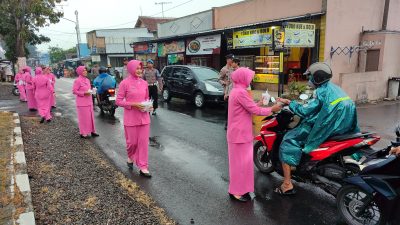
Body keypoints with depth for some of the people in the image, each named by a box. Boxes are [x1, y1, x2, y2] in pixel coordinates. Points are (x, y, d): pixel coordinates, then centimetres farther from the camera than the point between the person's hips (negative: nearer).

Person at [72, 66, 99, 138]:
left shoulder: (87, 80, 11)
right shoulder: (77, 81, -12)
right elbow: (74, 91, -14)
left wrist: (90, 92, 2)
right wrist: (84, 93, -20)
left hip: (89, 102, 8)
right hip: (82, 103, -8)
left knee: (91, 116, 12)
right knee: (83, 117, -2)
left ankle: (92, 131, 23)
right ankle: (83, 133, 9)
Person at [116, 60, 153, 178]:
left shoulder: (144, 83, 5)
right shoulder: (125, 83, -8)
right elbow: (118, 101, -8)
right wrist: (133, 104, -19)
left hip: (144, 117, 4)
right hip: (131, 118, -4)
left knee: (143, 142, 4)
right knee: (132, 141, 8)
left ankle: (143, 167, 13)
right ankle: (130, 157, 41)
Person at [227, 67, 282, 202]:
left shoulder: (236, 91, 13)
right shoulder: (241, 92, -20)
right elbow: (254, 110, -19)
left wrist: (257, 104, 11)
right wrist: (272, 109, -8)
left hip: (238, 133, 10)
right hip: (240, 134, -10)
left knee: (240, 161, 18)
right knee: (240, 162, -1)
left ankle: (239, 188, 30)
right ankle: (236, 191, 10)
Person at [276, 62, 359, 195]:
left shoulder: (322, 91, -10)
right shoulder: (334, 88, 18)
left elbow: (305, 111, -13)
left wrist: (289, 103, -1)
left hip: (327, 128, -9)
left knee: (288, 141, -5)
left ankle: (287, 185, -8)